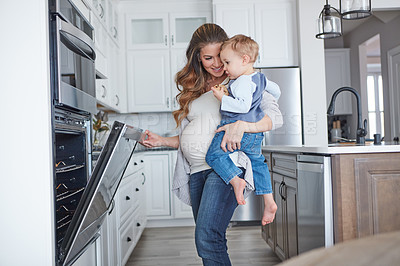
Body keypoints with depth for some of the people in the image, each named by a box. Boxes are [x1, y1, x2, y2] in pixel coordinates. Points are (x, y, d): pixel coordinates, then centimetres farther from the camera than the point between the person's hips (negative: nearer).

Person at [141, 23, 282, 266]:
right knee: (213, 244, 8)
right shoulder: (193, 89, 22)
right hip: (197, 171, 6)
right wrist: (161, 141, 9)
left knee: (206, 239, -19)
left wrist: (242, 125, -20)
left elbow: (275, 116, -4)